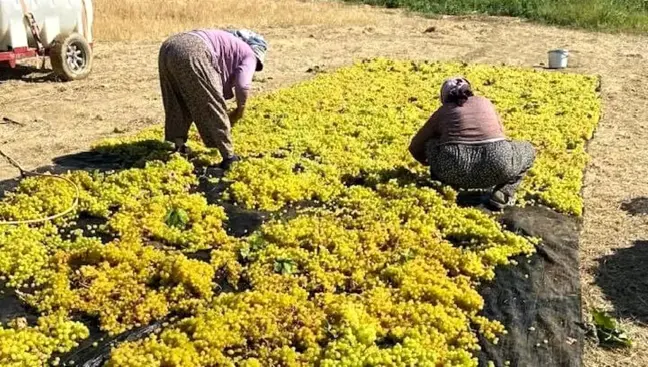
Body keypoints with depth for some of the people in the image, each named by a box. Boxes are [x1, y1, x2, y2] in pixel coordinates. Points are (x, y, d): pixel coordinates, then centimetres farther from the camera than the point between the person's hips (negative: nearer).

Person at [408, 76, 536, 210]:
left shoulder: (442, 111, 23)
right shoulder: (485, 102, 28)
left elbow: (415, 147, 31)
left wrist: (431, 163, 50)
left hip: (455, 170, 0)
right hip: (496, 165, 0)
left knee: (430, 144, 30)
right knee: (527, 150, 30)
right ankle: (502, 194, 11)